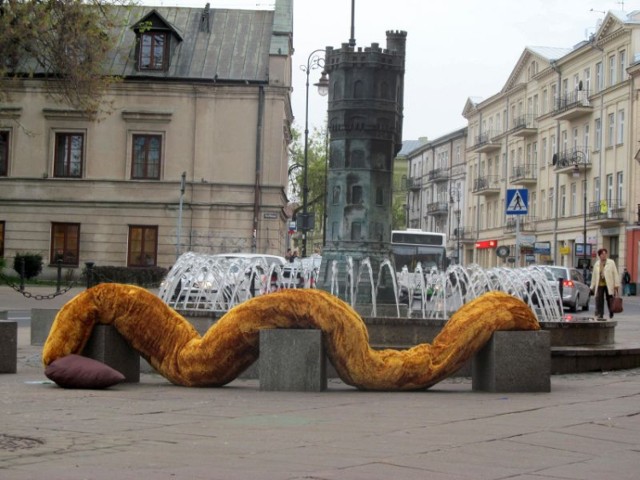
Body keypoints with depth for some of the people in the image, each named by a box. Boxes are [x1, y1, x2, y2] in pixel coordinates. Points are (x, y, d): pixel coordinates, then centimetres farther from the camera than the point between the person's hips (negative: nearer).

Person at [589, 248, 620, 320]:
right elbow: (594, 276, 17)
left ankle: (611, 316, 14)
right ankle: (599, 315, -3)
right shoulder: (596, 264, 13)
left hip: (609, 285, -2)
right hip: (599, 285, 2)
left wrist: (616, 285, -6)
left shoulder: (611, 263, 4)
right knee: (599, 301, -5)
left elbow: (615, 274, 1)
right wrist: (593, 286, 14)